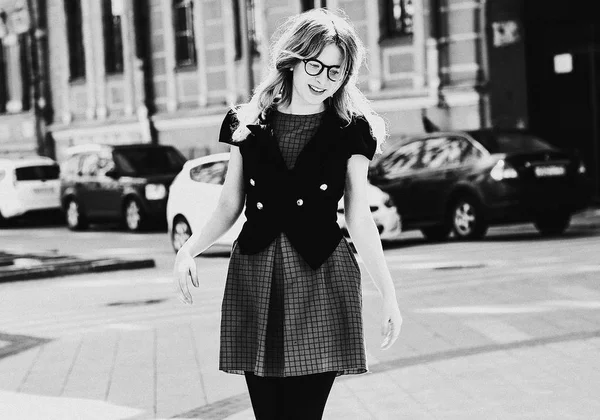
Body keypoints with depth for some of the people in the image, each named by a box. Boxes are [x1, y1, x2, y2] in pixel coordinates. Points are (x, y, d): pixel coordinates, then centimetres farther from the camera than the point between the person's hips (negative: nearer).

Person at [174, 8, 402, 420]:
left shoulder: (351, 132, 3)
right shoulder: (248, 125, 8)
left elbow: (360, 221, 3)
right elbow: (229, 207, 12)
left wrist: (389, 295, -2)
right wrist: (188, 249, -4)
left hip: (320, 281, -2)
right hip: (255, 280, 2)